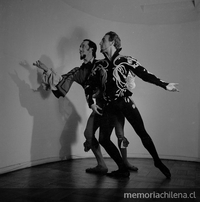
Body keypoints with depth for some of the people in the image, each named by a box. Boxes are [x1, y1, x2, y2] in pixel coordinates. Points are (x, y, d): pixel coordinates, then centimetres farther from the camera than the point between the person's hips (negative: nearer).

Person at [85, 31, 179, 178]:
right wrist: (91, 102, 3)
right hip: (109, 106, 4)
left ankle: (158, 162, 15)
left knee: (142, 133, -7)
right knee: (103, 139, -5)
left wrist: (164, 85, -10)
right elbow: (90, 86, 17)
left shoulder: (126, 60, 1)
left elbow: (144, 74, -3)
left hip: (125, 102, -3)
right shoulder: (99, 66, 12)